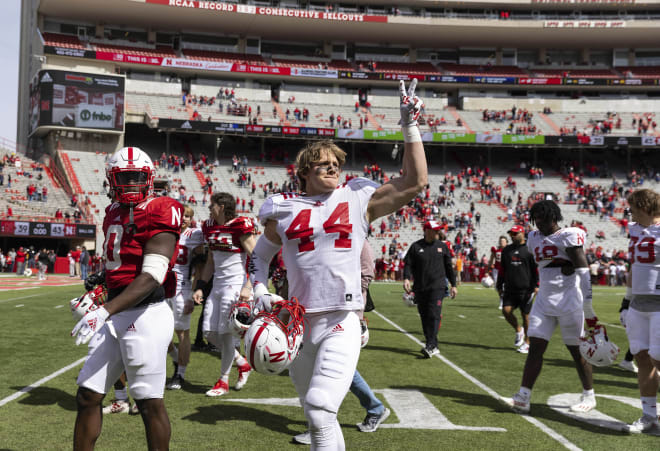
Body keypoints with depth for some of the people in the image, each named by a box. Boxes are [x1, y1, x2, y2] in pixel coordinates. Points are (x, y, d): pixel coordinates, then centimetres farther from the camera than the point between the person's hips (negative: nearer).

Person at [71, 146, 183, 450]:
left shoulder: (159, 213, -12)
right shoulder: (115, 212, 13)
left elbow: (151, 278, -20)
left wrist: (105, 311, -25)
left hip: (146, 315, -8)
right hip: (115, 316, 8)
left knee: (149, 403, 1)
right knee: (87, 396, 10)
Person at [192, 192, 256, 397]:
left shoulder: (240, 226, -12)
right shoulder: (210, 227, 11)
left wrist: (248, 286, -22)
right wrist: (200, 287, 15)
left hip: (236, 284, -8)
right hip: (218, 285, 8)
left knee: (226, 333, -4)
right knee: (209, 333, 6)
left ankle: (223, 381, 13)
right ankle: (242, 363, 25)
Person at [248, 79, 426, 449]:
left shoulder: (359, 200, 3)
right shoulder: (284, 211, 6)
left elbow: (415, 181, 1)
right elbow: (259, 256, 21)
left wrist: (411, 126, -1)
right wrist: (261, 293, 4)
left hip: (341, 323, -3)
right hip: (299, 322, 3)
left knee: (320, 411, -19)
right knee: (318, 415, 18)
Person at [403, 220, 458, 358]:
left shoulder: (442, 246, 9)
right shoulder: (416, 247, 4)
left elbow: (449, 266, 15)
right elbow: (408, 264, 2)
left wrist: (453, 285, 14)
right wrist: (406, 278, -16)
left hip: (437, 287, -1)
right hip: (420, 288, 1)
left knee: (434, 315, -14)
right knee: (425, 317, 5)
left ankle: (430, 346, -17)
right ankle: (433, 346, 15)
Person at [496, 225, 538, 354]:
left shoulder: (529, 249, -2)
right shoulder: (506, 250, 13)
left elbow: (536, 269, -3)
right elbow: (502, 269, 18)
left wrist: (536, 286, -9)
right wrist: (499, 286, 17)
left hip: (525, 289, -4)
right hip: (510, 289, 4)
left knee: (525, 315, 3)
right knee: (506, 311, -9)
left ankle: (526, 343, 16)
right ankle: (518, 330, 18)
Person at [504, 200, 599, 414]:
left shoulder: (569, 236, -10)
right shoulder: (535, 238, 12)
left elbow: (583, 272, -14)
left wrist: (588, 307, -18)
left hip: (569, 300, -6)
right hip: (544, 300, 6)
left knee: (577, 350, 4)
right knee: (535, 347, -1)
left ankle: (589, 396, 20)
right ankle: (523, 398, -3)